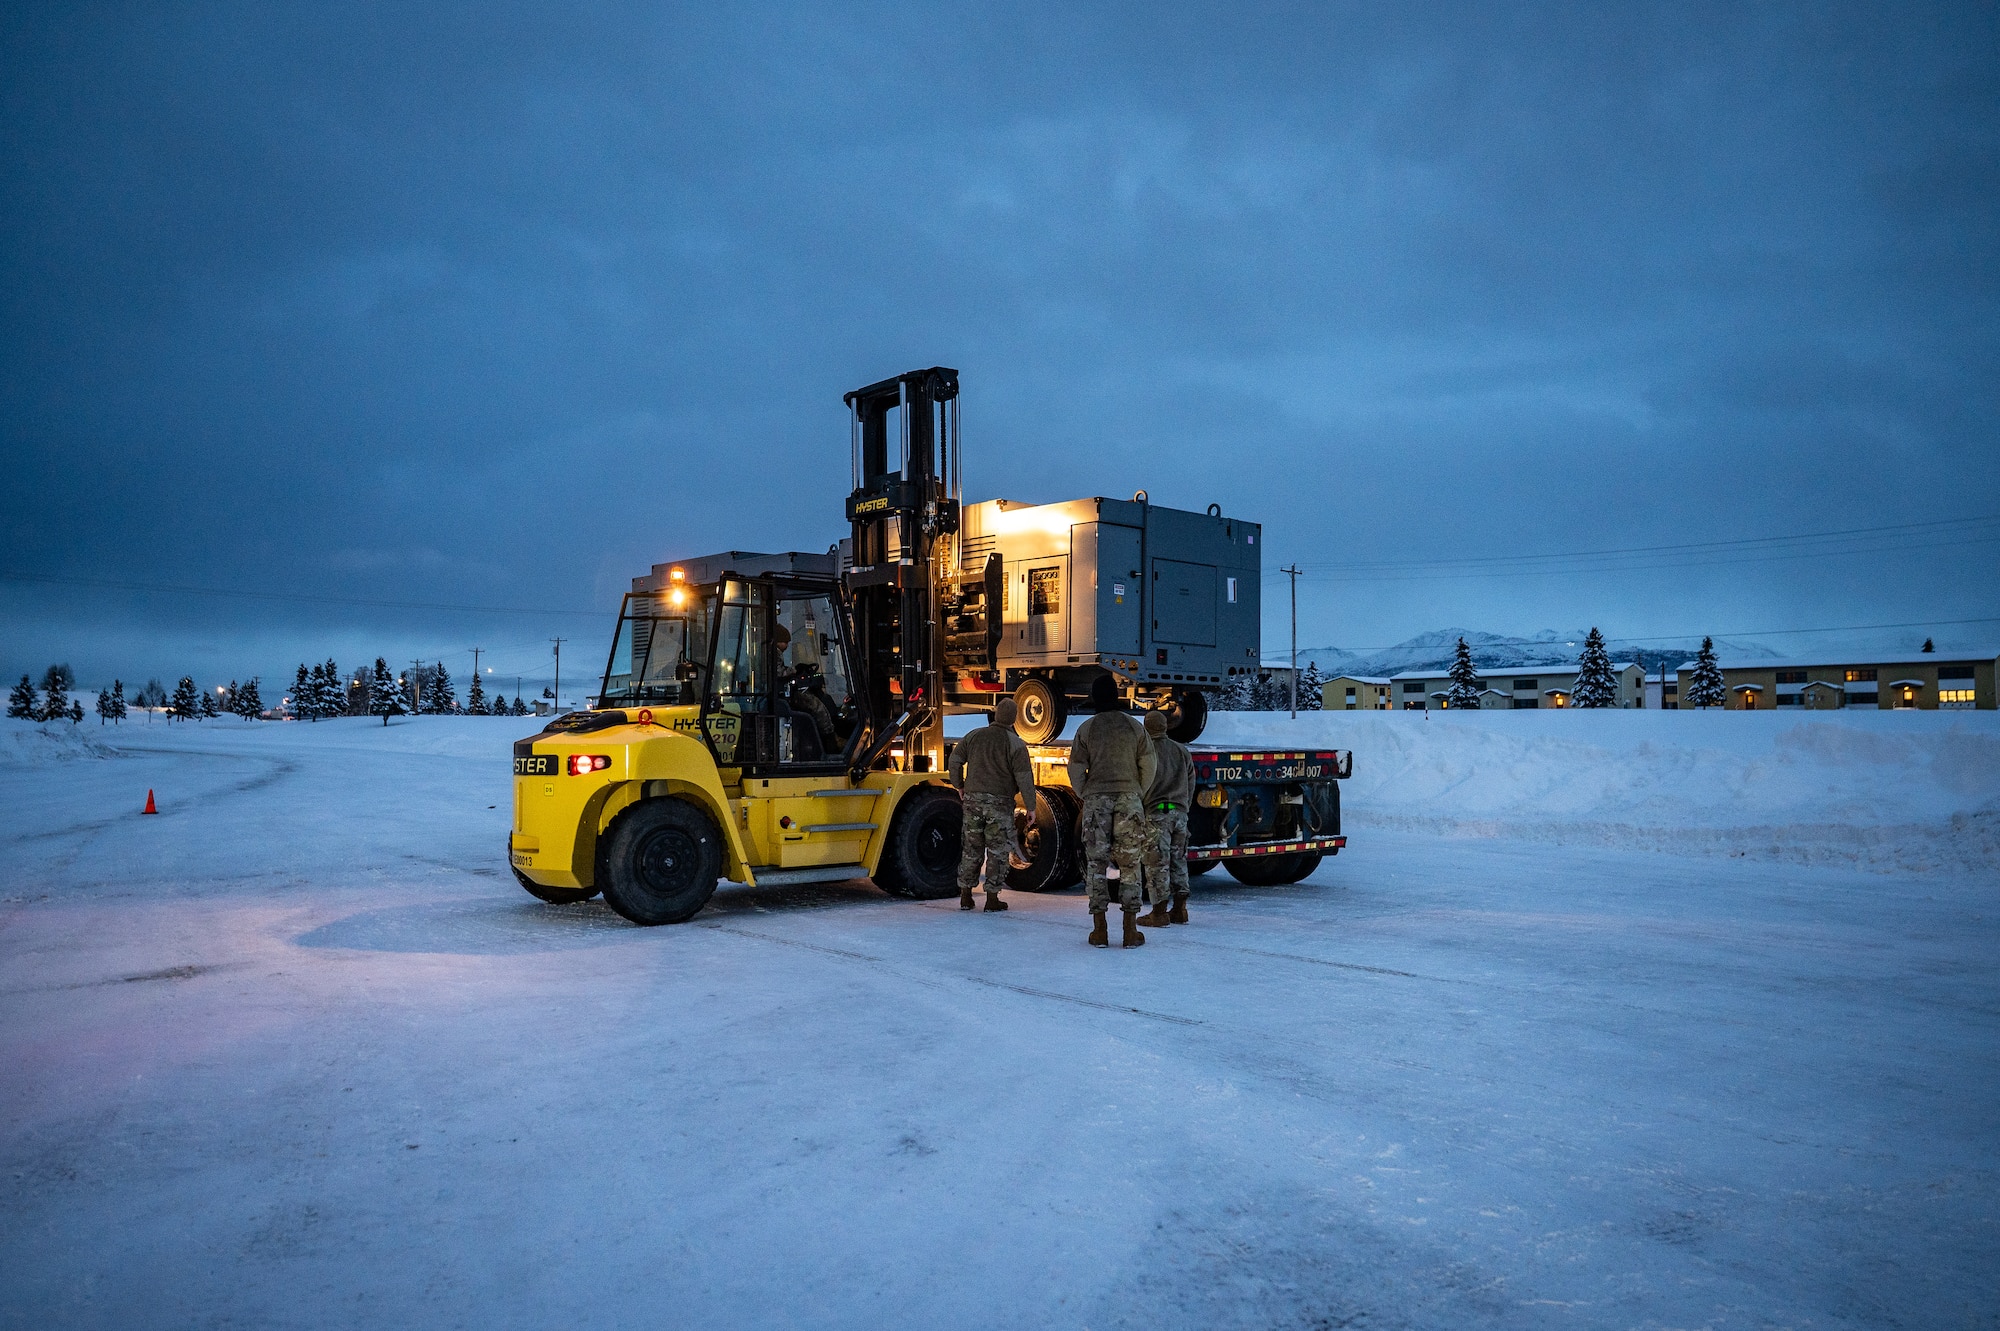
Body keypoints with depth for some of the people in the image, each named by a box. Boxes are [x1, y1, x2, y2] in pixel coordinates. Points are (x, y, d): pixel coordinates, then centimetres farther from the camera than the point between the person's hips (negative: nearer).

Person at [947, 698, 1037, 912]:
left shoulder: (974, 736, 4)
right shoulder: (1016, 744, -8)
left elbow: (955, 760, 7)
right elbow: (1024, 778, -10)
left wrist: (959, 786, 21)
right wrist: (1031, 806, -2)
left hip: (973, 798, 4)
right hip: (1000, 802, -4)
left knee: (971, 847, 12)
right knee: (998, 850, 4)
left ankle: (965, 896, 15)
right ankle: (992, 898, 5)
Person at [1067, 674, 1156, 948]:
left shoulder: (1086, 729, 3)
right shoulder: (1135, 727, 5)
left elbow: (1076, 771, 0)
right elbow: (1148, 767, 3)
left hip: (1096, 800, 0)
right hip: (1129, 798, 0)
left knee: (1096, 863, 4)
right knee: (1130, 863, 4)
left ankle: (1099, 930, 3)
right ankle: (1131, 930, 2)